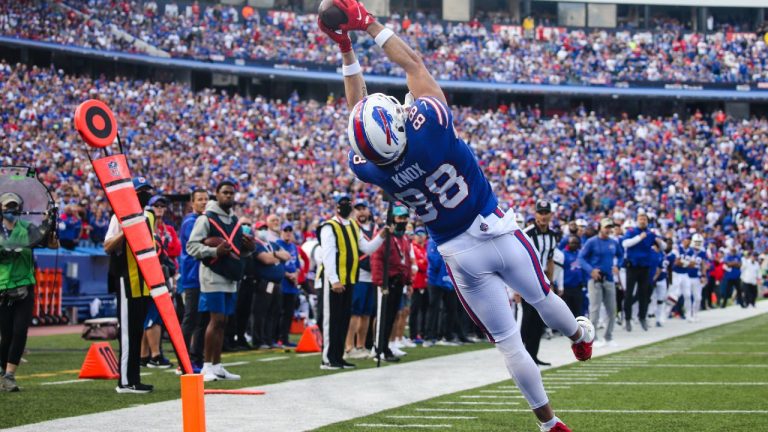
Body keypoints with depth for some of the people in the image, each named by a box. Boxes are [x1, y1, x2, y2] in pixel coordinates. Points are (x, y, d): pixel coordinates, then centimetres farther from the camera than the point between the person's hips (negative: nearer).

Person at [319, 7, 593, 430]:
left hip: (459, 254, 1)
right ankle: (579, 336, 57)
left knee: (507, 340, 12)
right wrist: (368, 23, -4)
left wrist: (345, 48, 1)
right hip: (498, 232, -1)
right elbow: (412, 63, -12)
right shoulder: (428, 125, -27)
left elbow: (358, 112, -1)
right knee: (542, 299, 28)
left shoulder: (370, 169, -19)